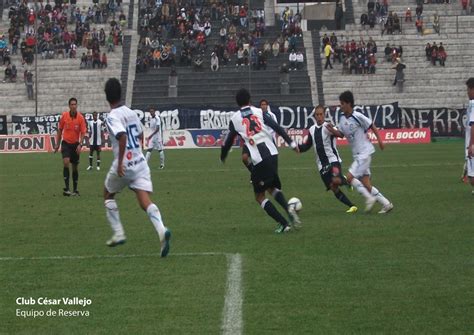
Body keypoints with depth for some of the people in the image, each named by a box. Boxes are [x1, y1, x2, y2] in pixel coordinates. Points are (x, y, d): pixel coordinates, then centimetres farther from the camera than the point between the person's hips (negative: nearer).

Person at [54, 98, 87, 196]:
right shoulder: (64, 116, -6)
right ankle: (66, 187, -20)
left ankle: (75, 190, 20)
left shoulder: (80, 117, -8)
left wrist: (80, 145, -19)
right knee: (66, 162, -21)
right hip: (66, 143, -1)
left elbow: (83, 133, -6)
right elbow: (60, 130, 5)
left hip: (75, 144, 1)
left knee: (75, 167, 8)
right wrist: (57, 144, 6)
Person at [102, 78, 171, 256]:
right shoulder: (131, 113, 11)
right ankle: (161, 230, -32)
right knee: (145, 202, -6)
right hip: (140, 163, 5)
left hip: (123, 166, -5)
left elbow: (122, 137, -27)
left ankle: (118, 233, 18)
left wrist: (120, 163, -25)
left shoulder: (112, 117, -12)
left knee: (108, 195, 22)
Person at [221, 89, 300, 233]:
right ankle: (289, 210, 1)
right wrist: (291, 143, -3)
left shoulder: (234, 119, 7)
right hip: (272, 154, 3)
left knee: (259, 196, 11)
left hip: (259, 160, -3)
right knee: (272, 187, 27)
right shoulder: (259, 112, 9)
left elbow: (228, 141, 15)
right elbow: (277, 128, -2)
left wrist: (223, 158, 33)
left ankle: (283, 223, -1)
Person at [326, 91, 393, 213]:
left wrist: (379, 140, -6)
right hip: (357, 155, 8)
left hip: (365, 152, -8)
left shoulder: (358, 116, -16)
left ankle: (369, 198, -4)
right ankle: (386, 204, 11)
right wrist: (333, 131, -5)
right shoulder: (343, 119, 6)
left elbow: (372, 126, -7)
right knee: (365, 183, 5)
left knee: (349, 177, -14)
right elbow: (341, 134, 14)